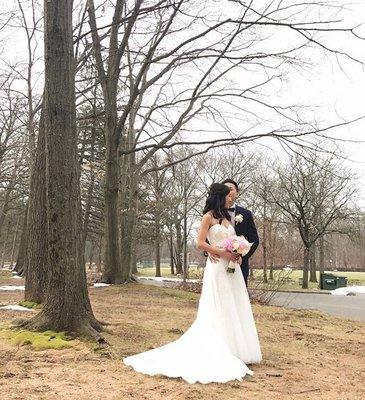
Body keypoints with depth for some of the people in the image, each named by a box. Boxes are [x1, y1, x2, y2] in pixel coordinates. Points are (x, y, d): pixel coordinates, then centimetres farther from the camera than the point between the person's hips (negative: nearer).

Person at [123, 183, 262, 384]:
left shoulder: (227, 217, 17)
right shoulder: (209, 216, -5)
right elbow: (200, 243, -11)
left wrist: (237, 254, 0)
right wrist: (222, 253, -15)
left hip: (232, 267, 7)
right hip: (217, 267, -7)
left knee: (233, 309, 9)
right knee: (218, 311, -4)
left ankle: (235, 351, 17)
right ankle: (217, 352, 3)